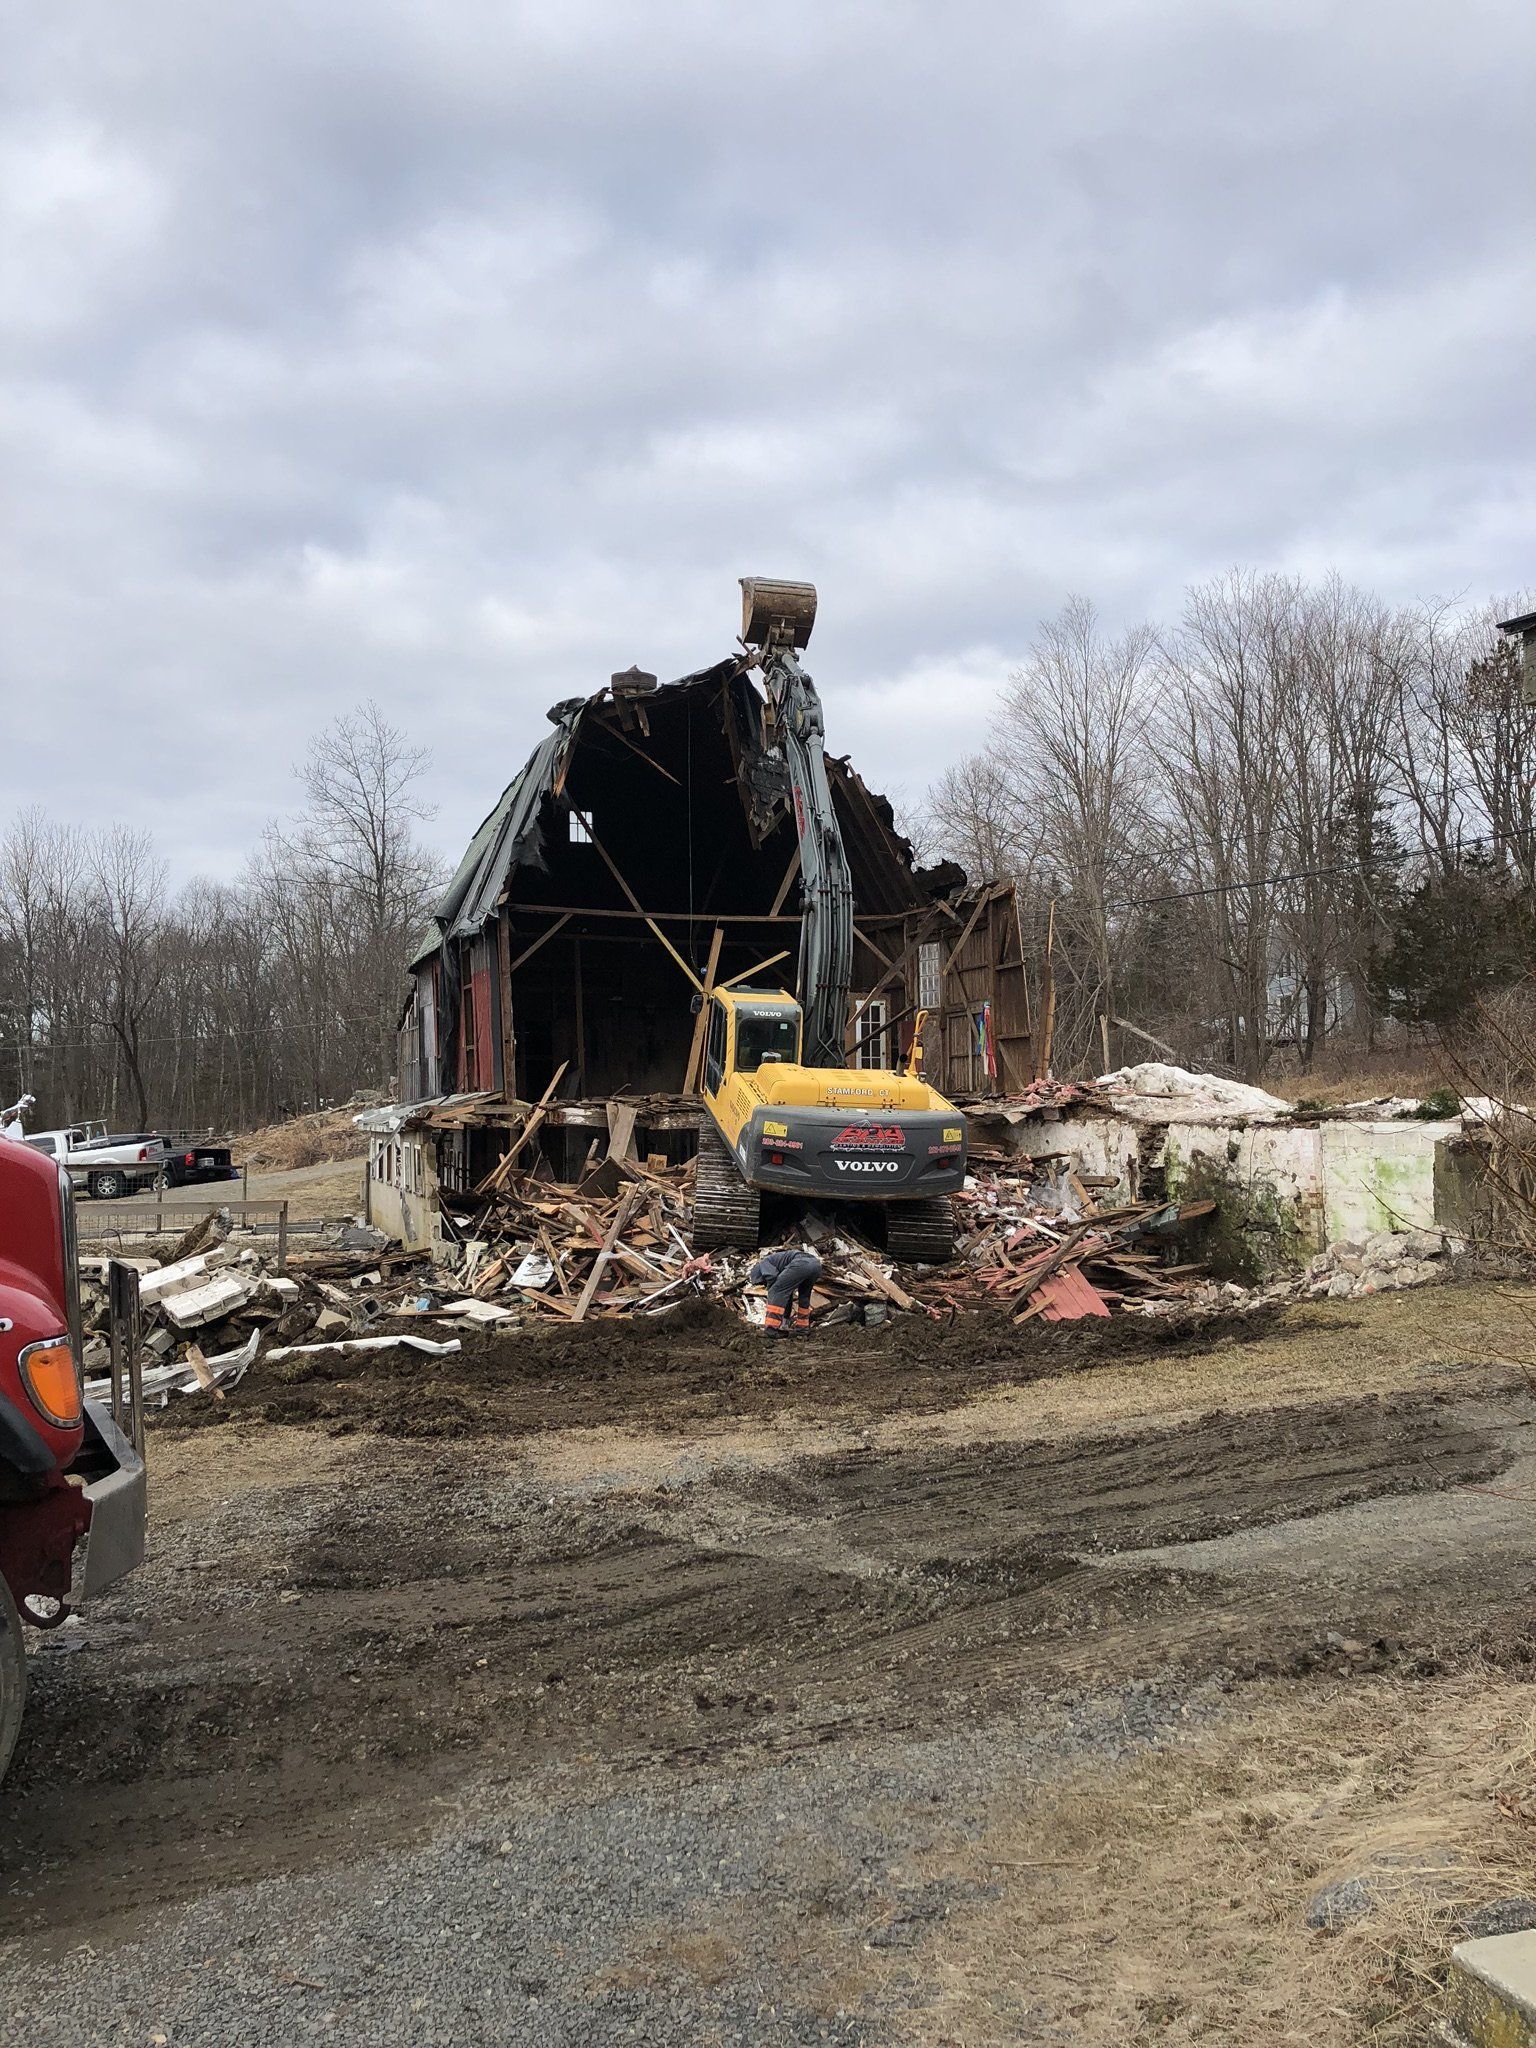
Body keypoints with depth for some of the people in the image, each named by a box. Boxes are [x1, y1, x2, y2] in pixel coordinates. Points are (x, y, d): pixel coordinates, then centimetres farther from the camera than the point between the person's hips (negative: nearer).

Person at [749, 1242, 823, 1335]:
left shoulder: (764, 1263, 20)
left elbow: (772, 1277, -2)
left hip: (800, 1263, -9)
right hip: (816, 1264, 9)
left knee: (776, 1292, 1)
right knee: (804, 1296, 30)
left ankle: (772, 1329, -3)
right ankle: (802, 1327, 31)